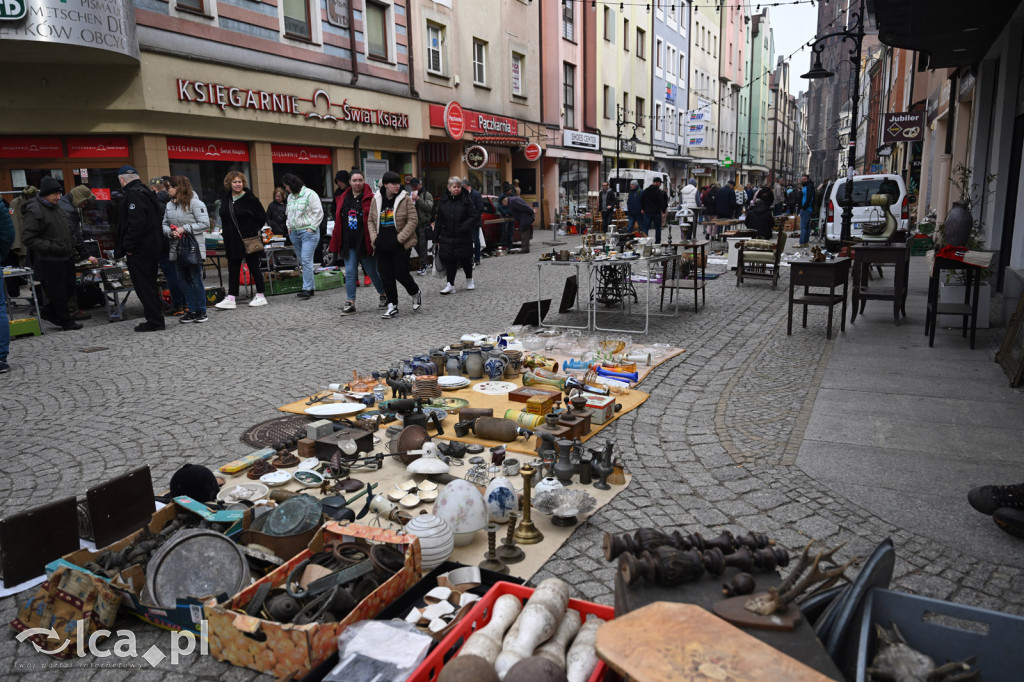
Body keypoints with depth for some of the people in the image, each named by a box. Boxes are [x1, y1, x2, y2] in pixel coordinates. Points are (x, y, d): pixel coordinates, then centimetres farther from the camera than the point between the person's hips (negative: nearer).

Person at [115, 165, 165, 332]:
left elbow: (136, 223, -25)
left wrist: (128, 246, -17)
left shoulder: (133, 194, -15)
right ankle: (156, 318, 21)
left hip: (139, 250, -10)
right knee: (150, 284, 16)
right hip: (153, 247, 10)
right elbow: (159, 216, 21)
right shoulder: (147, 192, 15)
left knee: (143, 285, -4)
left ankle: (154, 321, -2)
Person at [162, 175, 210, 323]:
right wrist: (170, 232, -8)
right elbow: (164, 225, 14)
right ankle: (192, 311, 17)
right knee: (184, 280, 9)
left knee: (196, 280, -2)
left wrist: (184, 229, -16)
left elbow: (205, 224, -14)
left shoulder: (195, 203, -9)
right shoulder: (169, 205, 11)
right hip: (177, 249, 7)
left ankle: (201, 311, 8)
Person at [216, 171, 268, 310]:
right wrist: (225, 231, 13)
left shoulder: (250, 198, -9)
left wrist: (254, 231, -3)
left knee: (254, 267, 3)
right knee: (233, 269, 5)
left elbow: (262, 217, -5)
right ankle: (230, 299, 5)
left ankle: (260, 296, 13)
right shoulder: (226, 199, 9)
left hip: (249, 240, -6)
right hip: (232, 241, 6)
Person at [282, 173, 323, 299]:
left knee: (306, 260, -13)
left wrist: (312, 228, -14)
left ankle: (307, 289, -12)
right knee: (302, 261, 8)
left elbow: (319, 213, -10)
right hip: (295, 232, 8)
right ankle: (311, 287, 14)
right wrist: (289, 226, 11)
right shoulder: (290, 197, 15)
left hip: (308, 232, -8)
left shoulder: (309, 194, -9)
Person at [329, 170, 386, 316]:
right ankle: (350, 303, 8)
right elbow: (338, 222, 13)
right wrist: (337, 245, 10)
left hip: (365, 243, -5)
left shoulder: (370, 199, -6)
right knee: (350, 273, 2)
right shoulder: (344, 199, 10)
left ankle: (384, 295, 27)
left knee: (372, 272, 5)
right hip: (349, 244, 5)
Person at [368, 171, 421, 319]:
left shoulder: (405, 199, -5)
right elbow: (370, 221, 12)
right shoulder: (376, 200, 5)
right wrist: (374, 238, -2)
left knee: (401, 273, -5)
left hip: (400, 244, -4)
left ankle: (416, 293, 25)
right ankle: (392, 305, 15)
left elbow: (412, 220, -8)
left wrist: (399, 238, -14)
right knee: (386, 275, 4)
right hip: (382, 245, 4)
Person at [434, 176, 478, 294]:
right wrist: (436, 237, 4)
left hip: (463, 237, -2)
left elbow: (474, 216, -6)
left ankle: (469, 280, 31)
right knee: (449, 260, -1)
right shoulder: (443, 201, 5)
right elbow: (438, 220, 7)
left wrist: (464, 227, -21)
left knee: (465, 259, 8)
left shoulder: (466, 199, -2)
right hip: (447, 237, 2)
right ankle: (450, 285, 4)